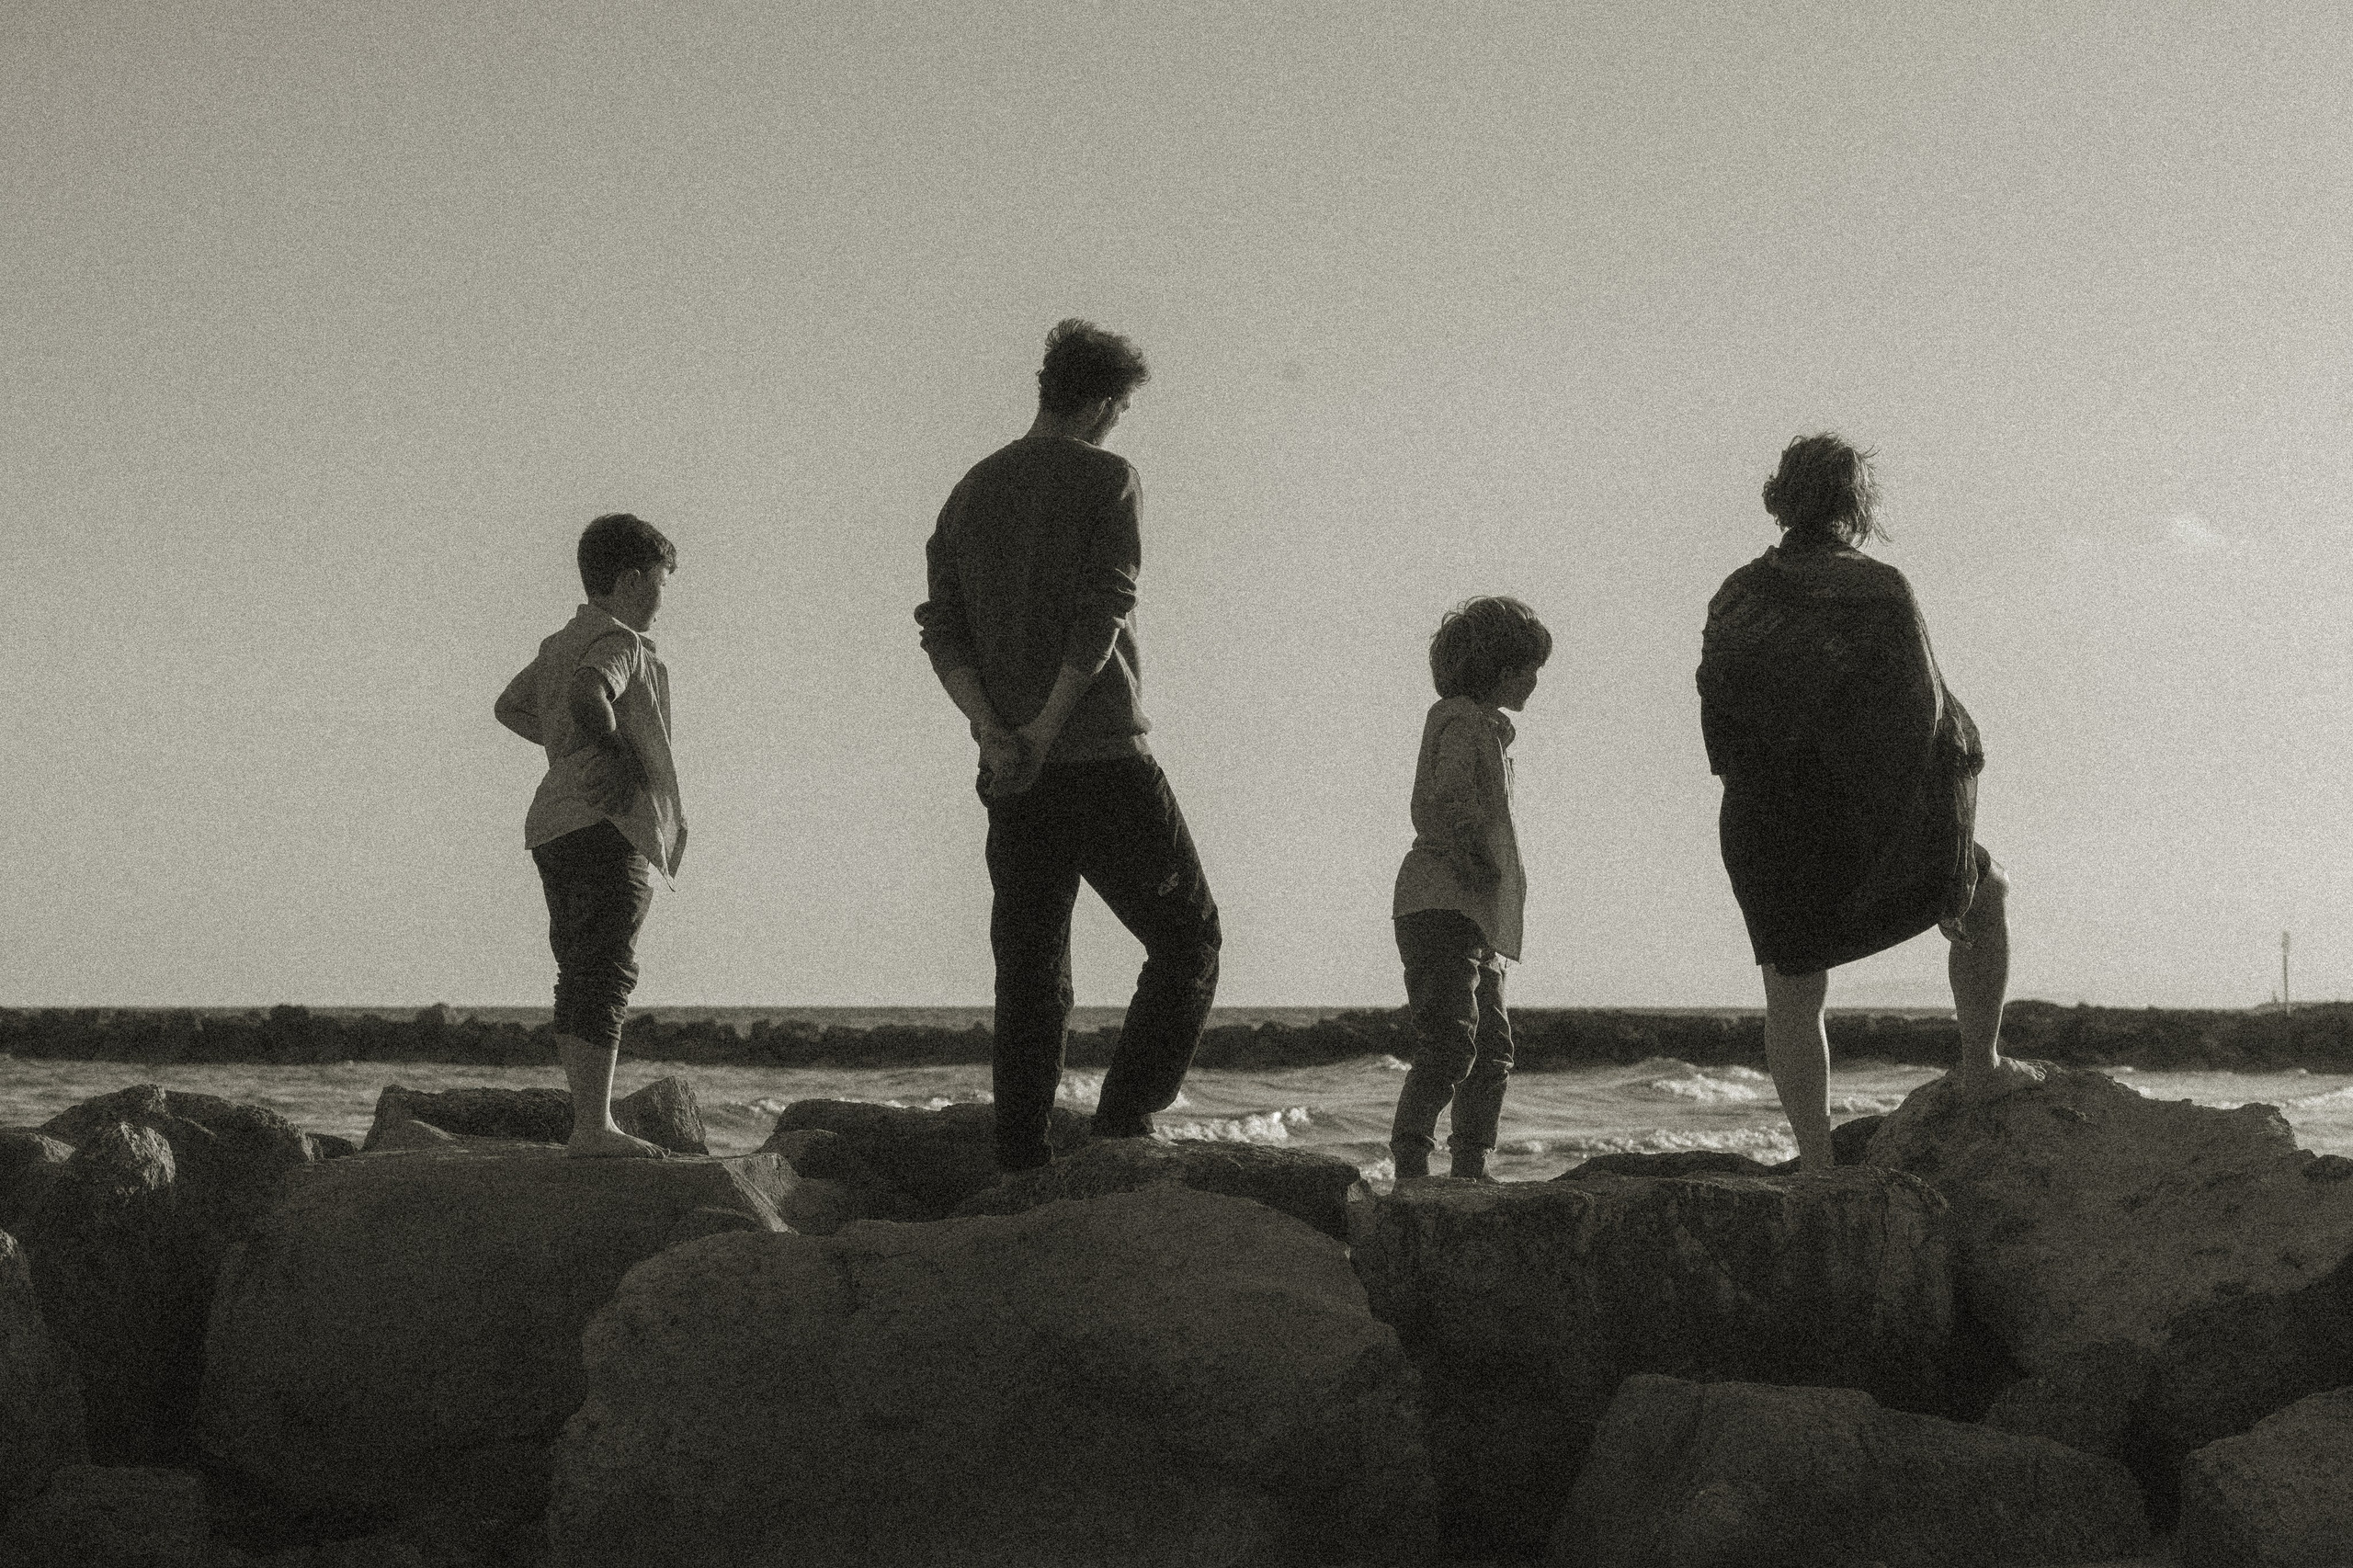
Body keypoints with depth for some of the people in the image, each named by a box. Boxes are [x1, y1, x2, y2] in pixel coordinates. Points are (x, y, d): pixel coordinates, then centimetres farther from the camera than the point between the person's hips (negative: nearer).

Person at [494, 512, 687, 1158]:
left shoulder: (560, 643, 19)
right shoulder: (620, 643, -9)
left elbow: (511, 706, 32)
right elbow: (588, 697, -29)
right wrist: (616, 755, -15)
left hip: (553, 826, 10)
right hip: (611, 825, -10)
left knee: (579, 977, 10)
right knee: (606, 973, -12)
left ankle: (588, 1121, 12)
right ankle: (593, 1126, -17)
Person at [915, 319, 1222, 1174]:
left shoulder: (969, 494, 15)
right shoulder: (1106, 478, -2)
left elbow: (941, 631, 7)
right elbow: (1102, 615, -13)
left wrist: (996, 734, -4)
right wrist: (1045, 733, -12)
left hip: (1009, 776, 6)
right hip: (1104, 754, -6)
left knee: (1029, 974, 9)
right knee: (1187, 939, 6)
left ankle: (1022, 1167, 4)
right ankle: (1123, 1121, -8)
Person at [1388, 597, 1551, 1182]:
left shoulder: (1487, 727, 22)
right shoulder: (1461, 721, -9)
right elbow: (1435, 810, -21)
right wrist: (1473, 863, -17)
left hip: (1476, 916, 11)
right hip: (1440, 907, -11)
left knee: (1493, 1048, 11)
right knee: (1450, 1044, -18)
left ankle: (1470, 1169, 16)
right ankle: (1410, 1169, -21)